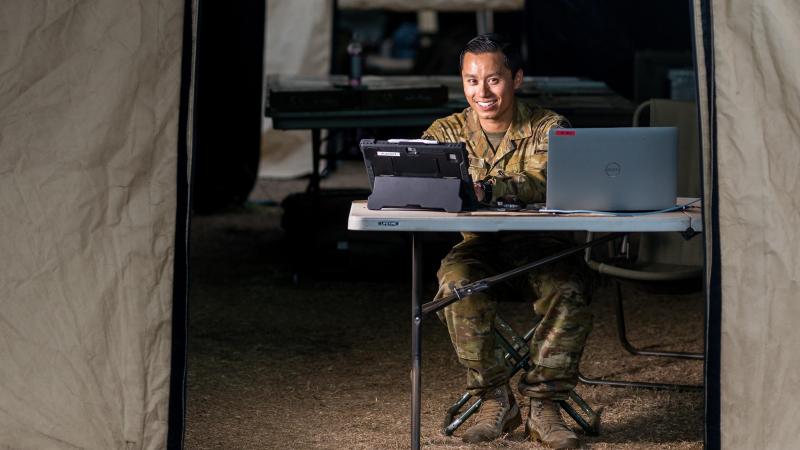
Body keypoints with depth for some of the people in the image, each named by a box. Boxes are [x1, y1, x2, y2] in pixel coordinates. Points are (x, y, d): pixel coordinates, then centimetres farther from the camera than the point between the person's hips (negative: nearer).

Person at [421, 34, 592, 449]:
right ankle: (496, 400, -16)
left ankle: (543, 406, -16)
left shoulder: (547, 128, -3)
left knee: (568, 293, -32)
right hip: (481, 247, 1)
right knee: (456, 283, -32)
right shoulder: (449, 131, 6)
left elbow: (543, 183, -22)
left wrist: (485, 189, -40)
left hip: (540, 246, -1)